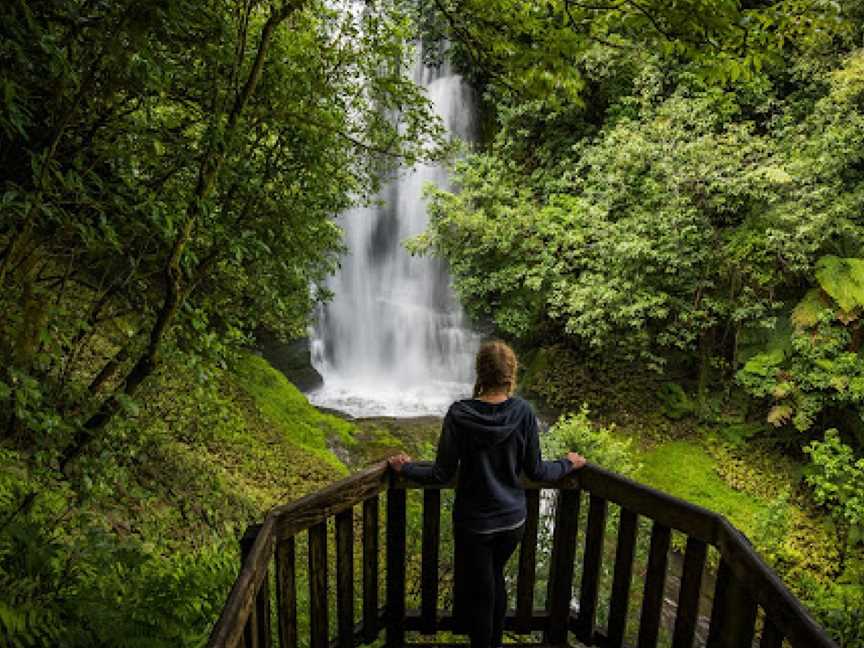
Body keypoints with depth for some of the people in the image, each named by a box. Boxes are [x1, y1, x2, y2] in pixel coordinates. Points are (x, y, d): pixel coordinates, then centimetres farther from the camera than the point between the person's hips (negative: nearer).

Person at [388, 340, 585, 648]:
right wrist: (567, 464, 12)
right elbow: (535, 471, -6)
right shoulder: (523, 412, -14)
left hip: (473, 522, -3)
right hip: (513, 519, 3)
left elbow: (442, 475, -15)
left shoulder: (459, 414, -20)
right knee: (495, 577, 28)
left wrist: (406, 468, 2)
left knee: (480, 593, 16)